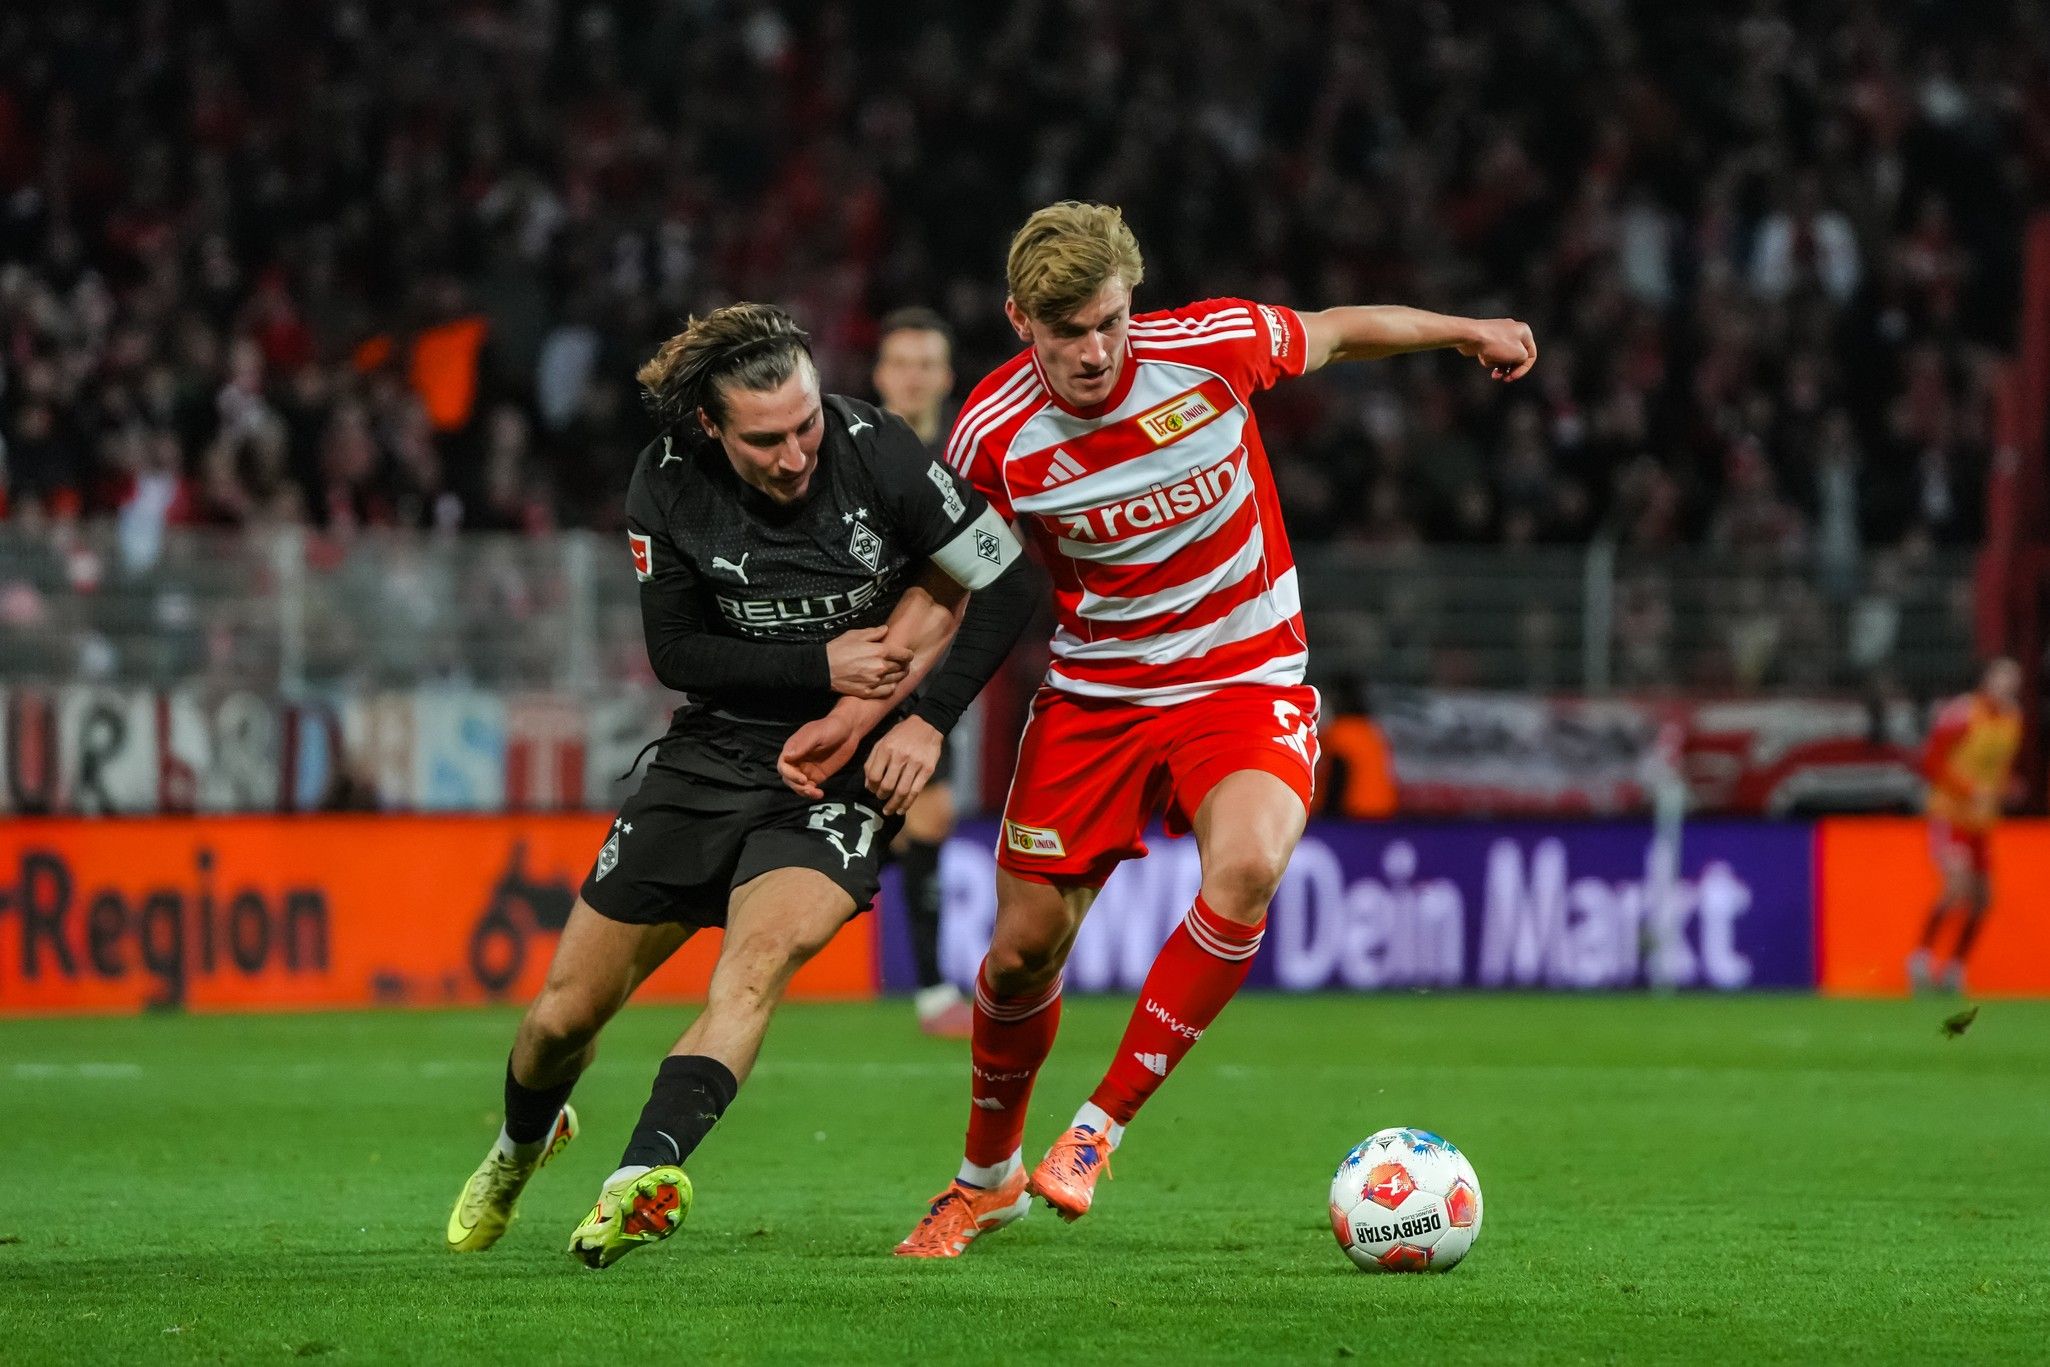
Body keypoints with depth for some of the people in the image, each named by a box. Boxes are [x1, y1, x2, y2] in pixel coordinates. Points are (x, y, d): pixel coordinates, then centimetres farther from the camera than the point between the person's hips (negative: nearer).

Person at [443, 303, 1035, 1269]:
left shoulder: (875, 453, -17)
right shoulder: (667, 484, -11)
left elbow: (1006, 584, -9)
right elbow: (677, 653, -5)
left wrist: (928, 721, -14)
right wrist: (819, 665, -17)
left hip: (846, 768, -3)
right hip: (715, 750, 3)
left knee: (757, 961, -32)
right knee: (566, 1012, 7)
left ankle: (647, 1174, -44)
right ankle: (521, 1147, 39)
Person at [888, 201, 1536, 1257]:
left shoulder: (1210, 348, -18)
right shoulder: (993, 437, -15)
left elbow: (1336, 333, 4)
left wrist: (1473, 333, 18)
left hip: (1246, 681, -1)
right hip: (1094, 688, 1)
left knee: (1245, 866, -31)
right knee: (1023, 948, 1)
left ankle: (1099, 1129, -17)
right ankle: (988, 1175, 31)